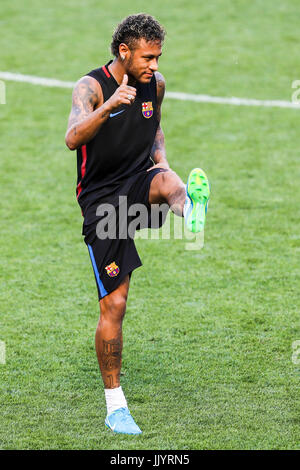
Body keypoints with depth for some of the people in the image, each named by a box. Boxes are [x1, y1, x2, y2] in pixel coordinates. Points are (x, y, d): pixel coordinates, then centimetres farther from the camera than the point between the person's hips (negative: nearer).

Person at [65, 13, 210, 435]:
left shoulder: (156, 83, 4)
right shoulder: (91, 86, -13)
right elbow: (72, 138, -32)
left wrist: (161, 159, 5)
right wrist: (109, 107, -48)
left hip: (139, 182, 4)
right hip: (102, 197, -4)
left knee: (165, 180, -34)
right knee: (114, 305, -4)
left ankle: (191, 213, -71)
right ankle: (115, 406, 7)